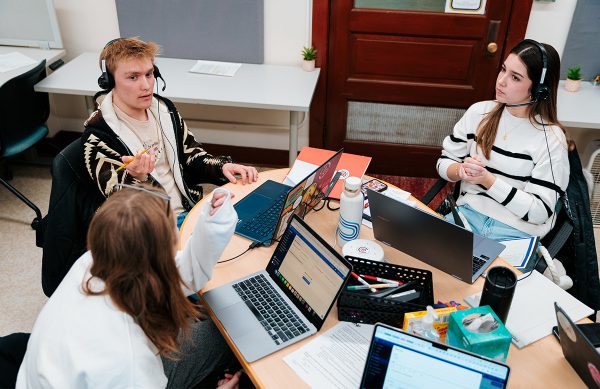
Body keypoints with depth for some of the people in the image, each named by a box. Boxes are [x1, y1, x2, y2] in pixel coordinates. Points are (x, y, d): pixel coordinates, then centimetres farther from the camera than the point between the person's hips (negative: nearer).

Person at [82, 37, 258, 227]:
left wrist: (222, 167, -4)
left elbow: (192, 156, 16)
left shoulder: (164, 109, 7)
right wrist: (138, 178, -35)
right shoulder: (98, 135, -10)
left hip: (190, 210, 7)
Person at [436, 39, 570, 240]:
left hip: (518, 231, -3)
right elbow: (444, 163, 8)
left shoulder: (551, 139, -8)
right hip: (469, 212, 3)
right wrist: (462, 171, -16)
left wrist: (488, 179, -20)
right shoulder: (479, 112, 3)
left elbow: (539, 211, -10)